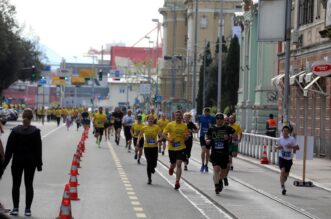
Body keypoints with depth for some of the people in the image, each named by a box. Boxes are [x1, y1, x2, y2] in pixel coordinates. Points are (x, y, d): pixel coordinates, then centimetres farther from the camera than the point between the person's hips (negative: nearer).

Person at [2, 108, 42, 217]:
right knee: (29, 185, 5)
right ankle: (28, 209, 3)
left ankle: (15, 209, 3)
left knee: (16, 185, 7)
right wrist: (39, 164, 3)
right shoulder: (35, 131, -6)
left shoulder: (15, 131, -6)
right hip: (31, 161, 0)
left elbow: (9, 148, -4)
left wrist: (5, 163, 0)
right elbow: (38, 149, -3)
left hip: (17, 161, 0)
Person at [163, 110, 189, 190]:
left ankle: (177, 182, -11)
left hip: (181, 147, 0)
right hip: (171, 147, 0)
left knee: (179, 164, -12)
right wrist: (169, 139, -19)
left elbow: (187, 136, 12)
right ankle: (171, 168, 54)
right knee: (173, 164, 15)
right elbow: (164, 134, -2)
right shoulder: (170, 125, -3)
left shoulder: (184, 126, 3)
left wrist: (186, 137, -11)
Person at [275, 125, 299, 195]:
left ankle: (282, 183, 40)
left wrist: (291, 146, -25)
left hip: (289, 159, 1)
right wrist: (278, 147, -12)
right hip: (281, 158, -1)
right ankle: (282, 187, -15)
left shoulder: (292, 139, -7)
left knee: (286, 174, 11)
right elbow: (276, 146, 12)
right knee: (282, 171, -21)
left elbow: (297, 147, -7)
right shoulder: (280, 139, -2)